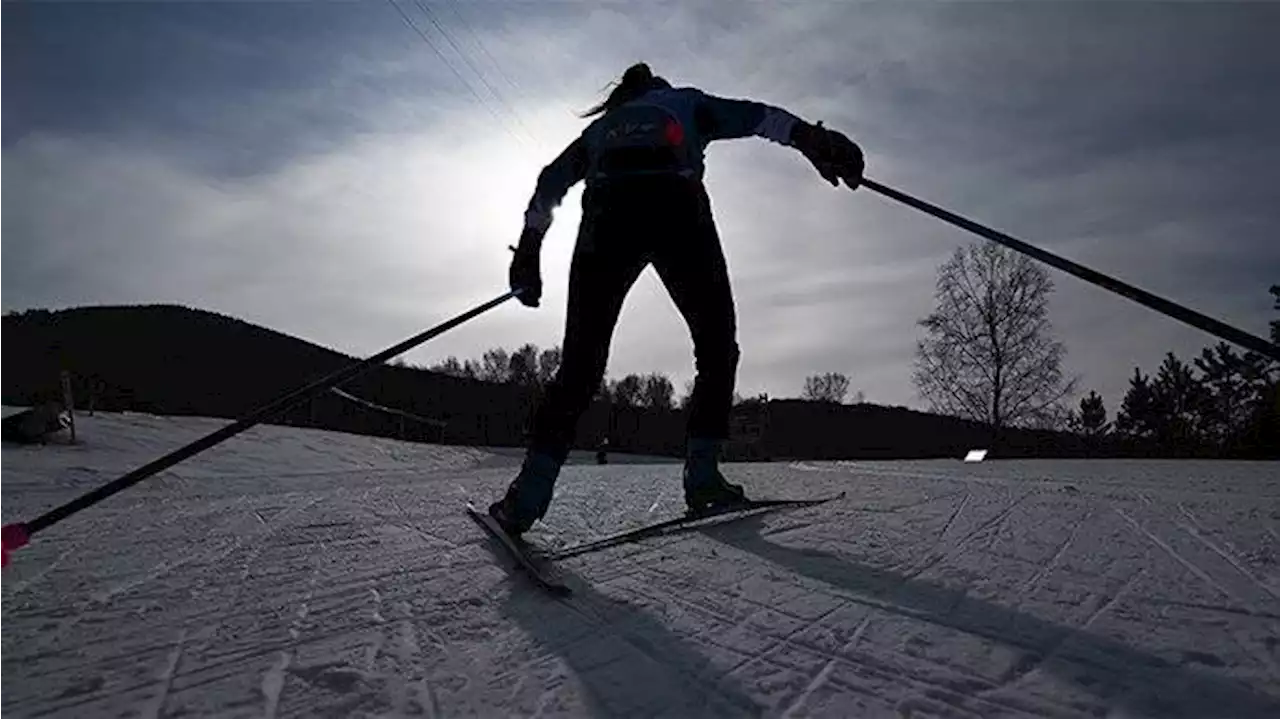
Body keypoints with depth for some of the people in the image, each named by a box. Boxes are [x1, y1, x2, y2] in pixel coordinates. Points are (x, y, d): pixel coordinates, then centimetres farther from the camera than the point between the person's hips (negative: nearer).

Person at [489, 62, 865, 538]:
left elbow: (550, 182, 29)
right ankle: (702, 477, 0)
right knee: (716, 343, 12)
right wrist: (814, 140, 5)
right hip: (678, 210, -2)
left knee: (581, 363, 5)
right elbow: (755, 116, 18)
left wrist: (528, 251, 27)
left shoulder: (602, 125, 40)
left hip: (607, 216, 2)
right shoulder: (685, 102, 35)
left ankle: (529, 494, -7)